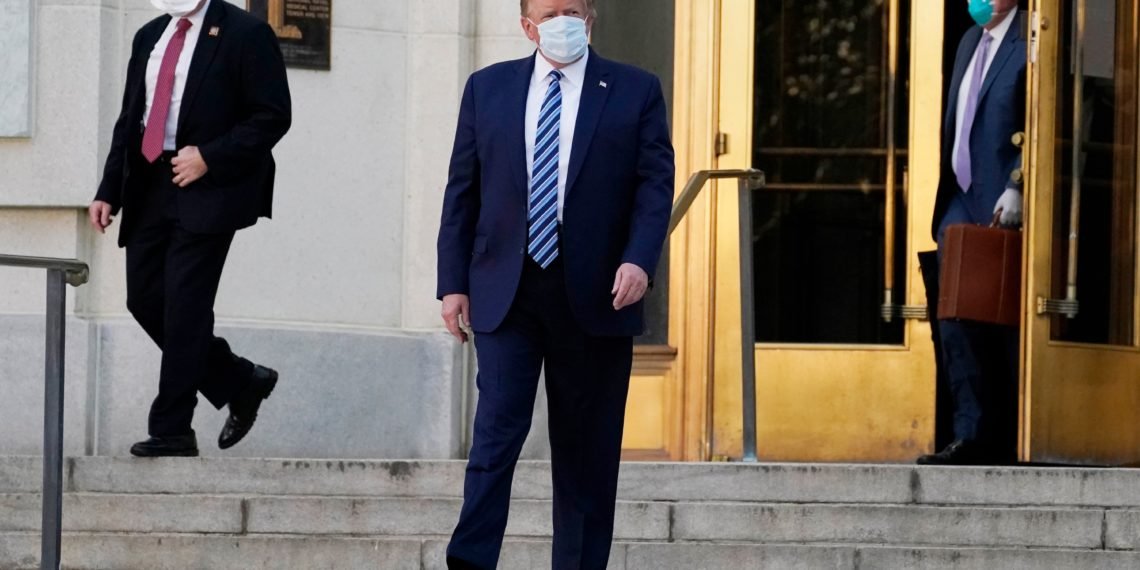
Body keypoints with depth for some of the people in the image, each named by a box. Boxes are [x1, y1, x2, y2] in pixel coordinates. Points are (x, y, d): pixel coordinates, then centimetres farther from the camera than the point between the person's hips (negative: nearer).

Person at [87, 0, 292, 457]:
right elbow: (129, 120, 19)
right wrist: (109, 191, 9)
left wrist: (209, 157, -17)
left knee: (184, 306, -9)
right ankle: (240, 383, 20)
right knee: (145, 300, 4)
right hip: (149, 191, 7)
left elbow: (273, 115, -9)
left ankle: (172, 430, -4)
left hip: (208, 191, -7)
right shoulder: (149, 37, 16)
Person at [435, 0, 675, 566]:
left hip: (593, 295, 0)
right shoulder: (488, 88, 10)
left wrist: (638, 260, -17)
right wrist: (453, 282, 2)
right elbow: (462, 192, 9)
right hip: (505, 292, 0)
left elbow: (655, 184, -1)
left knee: (587, 450, 4)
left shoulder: (636, 92, 6)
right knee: (497, 430, -11)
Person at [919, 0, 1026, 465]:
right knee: (957, 320, 1)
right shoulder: (971, 41, 18)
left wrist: (1017, 187, -22)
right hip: (962, 201, 8)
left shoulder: (1028, 41, -8)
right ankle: (973, 436, 2)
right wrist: (947, 196, 15)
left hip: (1001, 205, -8)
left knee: (1006, 320, -3)